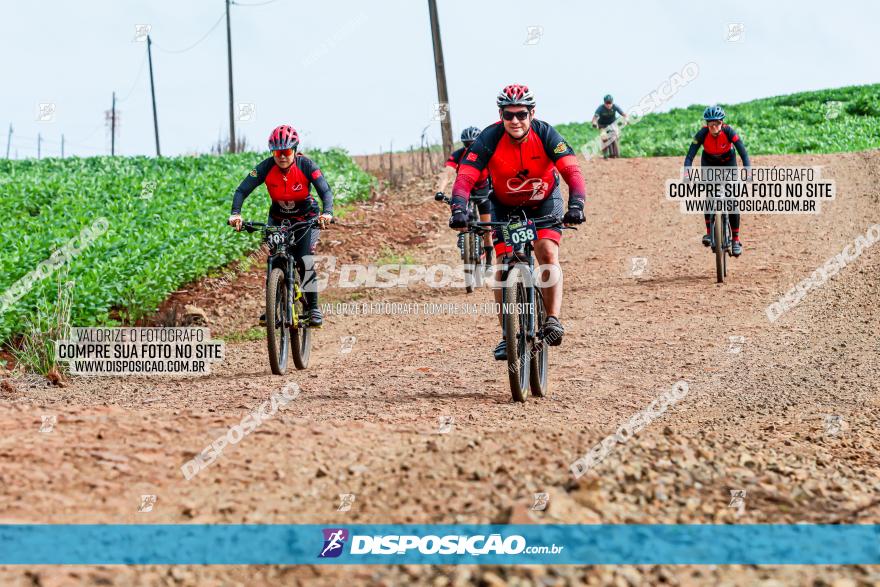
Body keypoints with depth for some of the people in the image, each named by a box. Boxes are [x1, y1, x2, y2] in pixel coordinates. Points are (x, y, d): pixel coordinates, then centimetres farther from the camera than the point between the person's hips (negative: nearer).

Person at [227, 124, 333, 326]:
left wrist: (327, 213, -49)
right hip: (278, 218, 2)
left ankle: (313, 308, -3)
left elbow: (325, 191, -29)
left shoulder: (306, 165, -23)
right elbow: (242, 191, -22)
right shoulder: (266, 167, -20)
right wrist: (236, 214, -39)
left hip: (306, 218, -2)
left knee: (305, 262, -16)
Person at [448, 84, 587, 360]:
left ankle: (553, 320, -16)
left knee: (548, 252, -23)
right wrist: (459, 209, -51)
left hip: (544, 201, -1)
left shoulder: (545, 135, -27)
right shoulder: (490, 139, -27)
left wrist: (576, 205, -51)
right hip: (505, 205, 1)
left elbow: (573, 172, -34)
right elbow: (465, 177, -33)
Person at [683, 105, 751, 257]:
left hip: (728, 161, -1)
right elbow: (690, 156, -33)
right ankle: (709, 232, -14)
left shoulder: (728, 131, -32)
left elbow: (743, 152, -36)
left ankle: (736, 240, -7)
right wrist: (686, 175, -49)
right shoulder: (702, 134, -30)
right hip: (709, 162, 1)